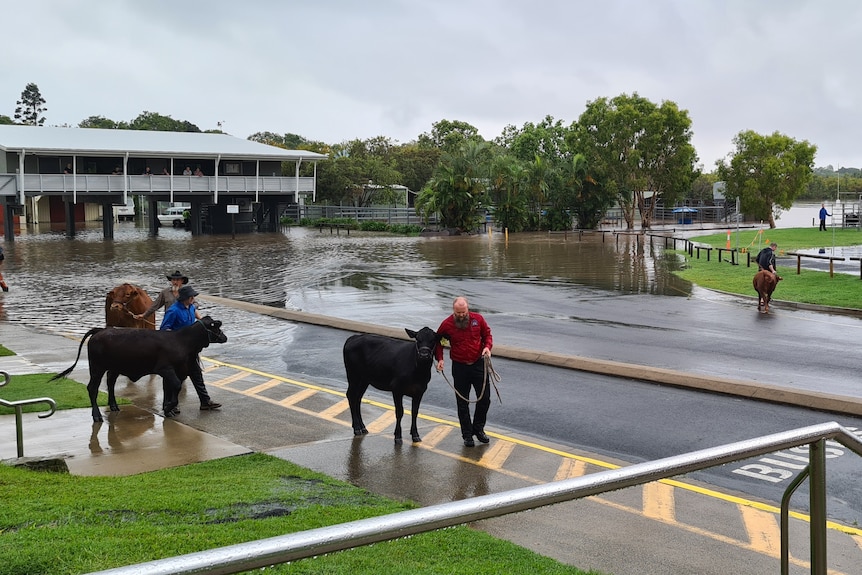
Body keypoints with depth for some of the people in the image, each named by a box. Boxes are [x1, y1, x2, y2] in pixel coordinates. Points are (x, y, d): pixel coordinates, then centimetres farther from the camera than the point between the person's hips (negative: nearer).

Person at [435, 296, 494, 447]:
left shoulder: (478, 319, -7)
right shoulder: (447, 324, -10)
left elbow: (487, 334, 8)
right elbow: (438, 341, 5)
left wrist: (488, 346, -12)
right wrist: (439, 359, -8)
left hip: (478, 365, 1)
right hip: (459, 367, -1)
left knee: (485, 398, 5)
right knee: (462, 402, 5)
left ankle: (478, 428, 26)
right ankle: (467, 435, 17)